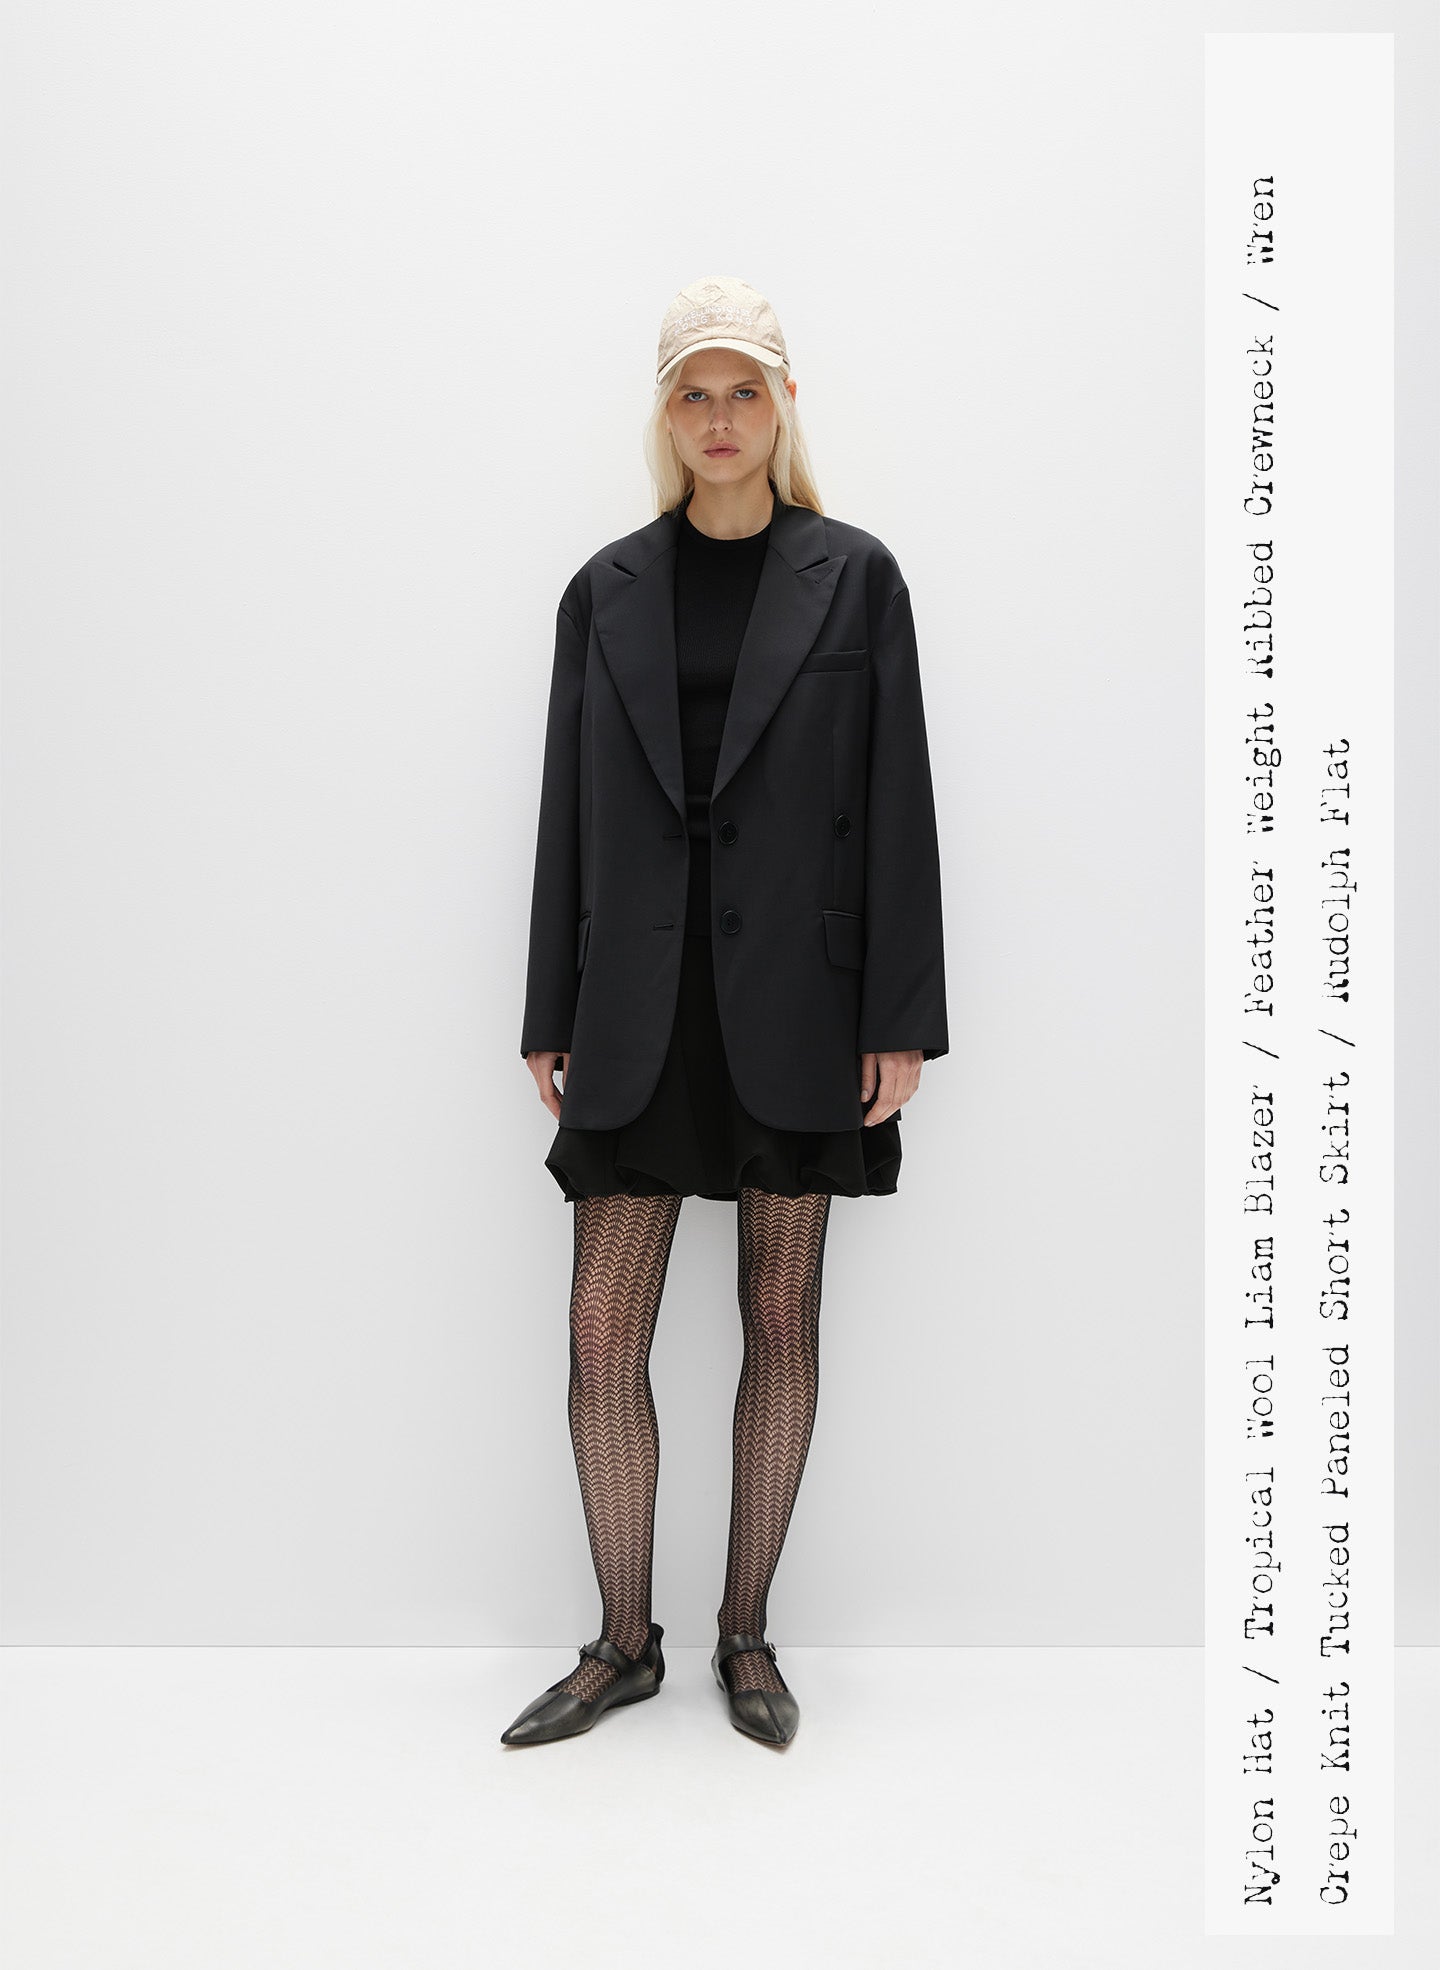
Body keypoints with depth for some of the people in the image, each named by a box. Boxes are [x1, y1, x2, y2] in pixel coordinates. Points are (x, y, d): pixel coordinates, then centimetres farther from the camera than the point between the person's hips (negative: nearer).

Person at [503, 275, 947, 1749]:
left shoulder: (853, 576, 4)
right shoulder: (606, 590, 10)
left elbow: (895, 801, 0)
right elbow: (569, 809, 8)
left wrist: (901, 1018, -6)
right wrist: (551, 1018, 6)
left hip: (795, 1002, -1)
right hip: (638, 1004, 2)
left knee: (782, 1317, 7)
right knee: (602, 1329, 1)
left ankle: (747, 1634, 26)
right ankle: (624, 1643, 22)